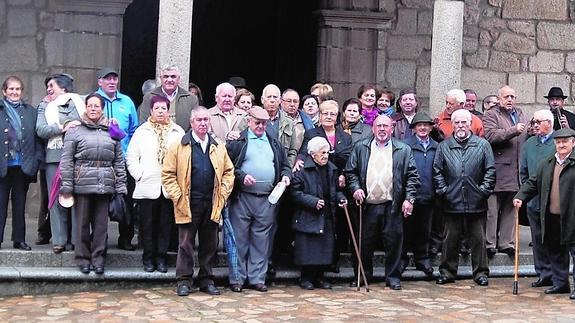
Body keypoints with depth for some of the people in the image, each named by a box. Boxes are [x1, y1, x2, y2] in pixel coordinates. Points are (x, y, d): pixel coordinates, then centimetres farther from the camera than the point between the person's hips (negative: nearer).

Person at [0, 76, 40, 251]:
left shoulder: (30, 111, 9)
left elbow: (37, 136, 7)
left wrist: (36, 160, -2)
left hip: (23, 166, 2)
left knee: (20, 204, 9)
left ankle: (19, 239, 15)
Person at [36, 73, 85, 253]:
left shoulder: (75, 103, 8)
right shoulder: (45, 107, 18)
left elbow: (78, 124, -6)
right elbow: (40, 130, 3)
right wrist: (62, 128, -8)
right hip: (54, 157, 3)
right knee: (56, 199, 1)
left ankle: (75, 239, 1)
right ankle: (59, 240, 4)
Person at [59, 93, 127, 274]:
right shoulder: (75, 131, 4)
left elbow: (119, 162, 11)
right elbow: (66, 160, 0)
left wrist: (120, 187, 5)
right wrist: (66, 186, -6)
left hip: (105, 185, 2)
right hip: (82, 184, -2)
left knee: (101, 224, 5)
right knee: (83, 223, 4)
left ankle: (99, 259, 15)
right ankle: (83, 259, 15)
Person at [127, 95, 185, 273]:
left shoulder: (178, 132, 7)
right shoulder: (142, 131, 6)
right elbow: (131, 157, 5)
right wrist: (139, 174, -5)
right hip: (147, 187, 0)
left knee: (166, 223, 5)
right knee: (147, 224, 4)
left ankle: (161, 256, 16)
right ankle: (148, 257, 15)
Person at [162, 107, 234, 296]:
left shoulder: (219, 146, 10)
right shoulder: (179, 146, -1)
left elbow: (229, 171, 14)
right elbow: (168, 174, -2)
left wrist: (223, 193, 4)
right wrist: (177, 197, -8)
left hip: (212, 205, 3)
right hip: (188, 205, -3)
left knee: (209, 244, 9)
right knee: (186, 244, 3)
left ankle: (206, 280, 19)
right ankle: (184, 281, 12)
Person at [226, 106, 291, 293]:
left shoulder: (274, 143, 18)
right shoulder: (237, 141, 4)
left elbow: (284, 165, 23)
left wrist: (286, 175, 2)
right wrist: (241, 176, -15)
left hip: (267, 199, 4)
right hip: (242, 198, -3)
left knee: (261, 240, 7)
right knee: (239, 239, 1)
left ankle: (257, 278, 14)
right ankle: (237, 279, 8)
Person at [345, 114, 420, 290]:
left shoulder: (403, 150, 6)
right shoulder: (360, 148, 9)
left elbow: (412, 176, 4)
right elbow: (350, 171, 9)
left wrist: (409, 198, -4)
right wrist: (355, 188, -6)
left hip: (392, 206, -1)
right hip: (367, 205, 1)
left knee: (393, 242, 2)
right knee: (365, 243, 7)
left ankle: (393, 277, 15)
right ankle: (363, 276, 22)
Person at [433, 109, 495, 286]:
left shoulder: (483, 145, 5)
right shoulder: (443, 146, 7)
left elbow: (490, 170, 3)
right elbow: (437, 171, 6)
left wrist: (483, 190, -4)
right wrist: (443, 190, -3)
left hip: (476, 203, 0)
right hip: (452, 202, 1)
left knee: (478, 239, 6)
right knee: (450, 239, 7)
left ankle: (481, 273, 16)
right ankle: (447, 272, 17)